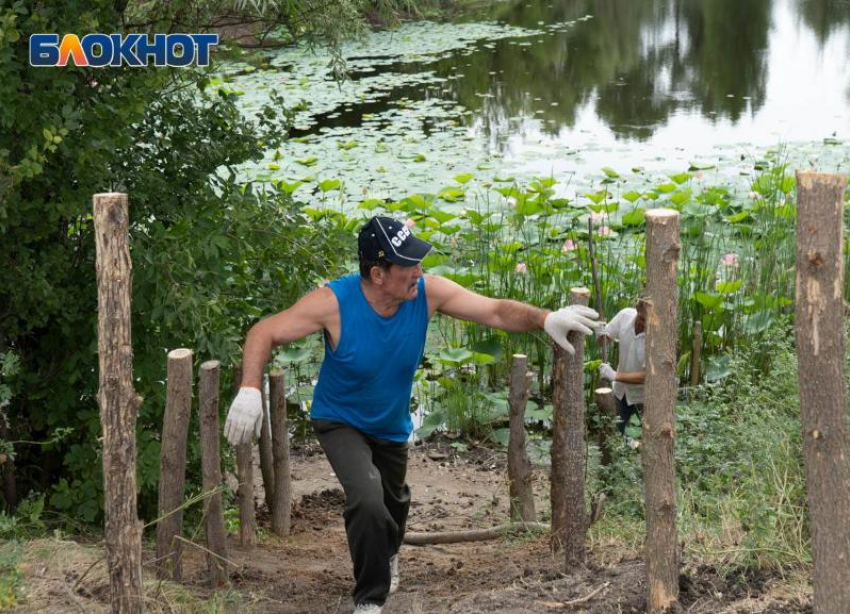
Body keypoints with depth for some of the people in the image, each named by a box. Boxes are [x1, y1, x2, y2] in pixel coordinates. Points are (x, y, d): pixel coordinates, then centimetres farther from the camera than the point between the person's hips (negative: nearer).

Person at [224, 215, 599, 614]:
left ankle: (386, 555, 64)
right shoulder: (334, 303, -32)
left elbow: (496, 311, -24)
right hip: (341, 422, -5)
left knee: (394, 503, 26)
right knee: (368, 502, -29)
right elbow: (264, 334, -26)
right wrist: (249, 390, -41)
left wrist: (545, 319, -43)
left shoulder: (428, 292, -24)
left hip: (392, 427, 5)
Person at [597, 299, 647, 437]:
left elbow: (647, 376, -30)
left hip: (643, 396, -5)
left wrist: (615, 376, -35)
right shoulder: (625, 315, -18)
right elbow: (606, 338, -1)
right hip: (621, 390, 5)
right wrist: (601, 335, -24)